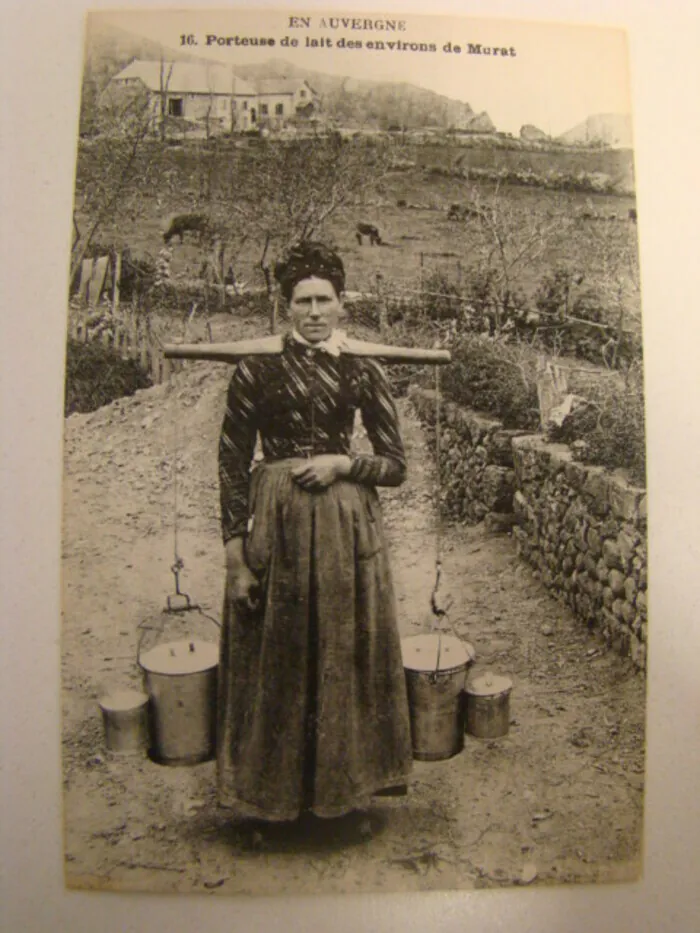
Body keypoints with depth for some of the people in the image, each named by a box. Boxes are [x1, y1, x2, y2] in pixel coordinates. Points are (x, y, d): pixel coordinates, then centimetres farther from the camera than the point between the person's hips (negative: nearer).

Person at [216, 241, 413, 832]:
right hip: (276, 523, -1)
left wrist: (342, 462, -12)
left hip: (349, 526, 2)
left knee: (347, 658, 11)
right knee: (275, 660, 9)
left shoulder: (363, 371, 4)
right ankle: (272, 790, 33)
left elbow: (396, 465, 6)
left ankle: (348, 785, 34)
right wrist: (235, 554, -7)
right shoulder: (257, 368, -1)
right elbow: (232, 464, -2)